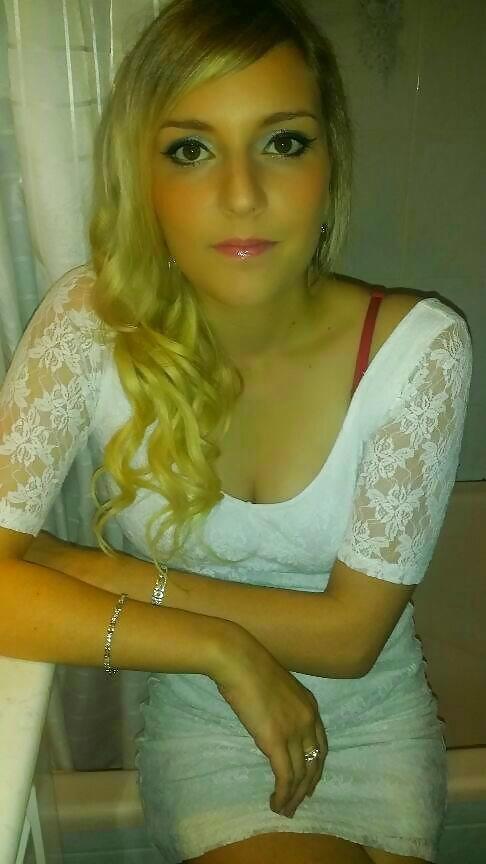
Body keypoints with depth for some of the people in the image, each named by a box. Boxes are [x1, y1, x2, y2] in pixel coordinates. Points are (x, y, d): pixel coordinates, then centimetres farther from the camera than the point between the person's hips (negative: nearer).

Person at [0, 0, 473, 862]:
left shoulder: (419, 346, -19)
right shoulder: (89, 324, -19)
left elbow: (349, 633, -17)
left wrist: (116, 576, -19)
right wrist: (221, 649, -25)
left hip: (375, 718, 1)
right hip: (200, 725, -1)